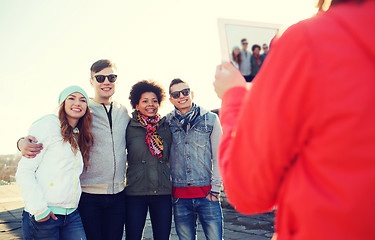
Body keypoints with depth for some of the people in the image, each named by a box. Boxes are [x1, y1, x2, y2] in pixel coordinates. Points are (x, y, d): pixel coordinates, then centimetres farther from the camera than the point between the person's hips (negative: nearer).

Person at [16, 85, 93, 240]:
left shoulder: (81, 137, 15)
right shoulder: (47, 125, -6)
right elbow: (24, 171, -11)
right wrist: (38, 208, -16)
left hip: (71, 215, 6)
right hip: (42, 215, -6)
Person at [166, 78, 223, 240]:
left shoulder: (210, 119, 4)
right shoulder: (166, 122, 7)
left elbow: (218, 157, 4)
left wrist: (215, 189, -2)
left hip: (206, 194, -1)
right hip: (180, 196, 1)